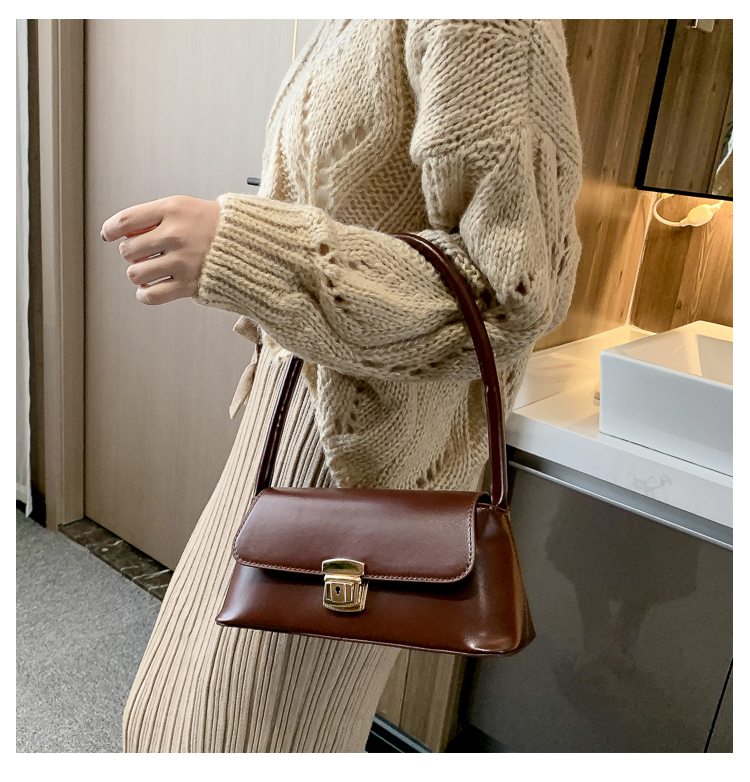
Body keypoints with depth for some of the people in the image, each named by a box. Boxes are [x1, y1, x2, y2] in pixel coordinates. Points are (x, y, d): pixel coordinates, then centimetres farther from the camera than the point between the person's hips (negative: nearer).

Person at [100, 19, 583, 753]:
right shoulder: (355, 25, 12)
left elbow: (506, 291, -22)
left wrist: (239, 250, -30)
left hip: (366, 441, -9)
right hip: (301, 411, 10)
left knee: (267, 733, 8)